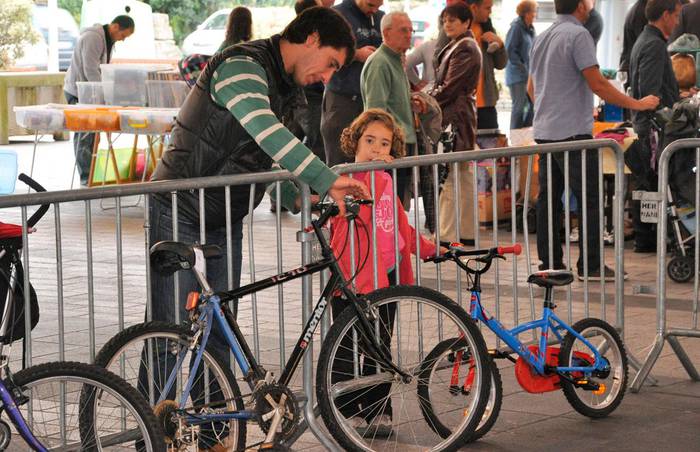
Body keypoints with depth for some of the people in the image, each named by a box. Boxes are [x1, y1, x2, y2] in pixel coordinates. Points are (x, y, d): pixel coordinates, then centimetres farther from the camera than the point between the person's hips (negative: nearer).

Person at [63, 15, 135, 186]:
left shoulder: (109, 39, 11)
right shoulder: (92, 37, -21)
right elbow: (91, 70, -26)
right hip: (77, 91, -9)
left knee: (92, 132, 8)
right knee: (84, 134, -9)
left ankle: (90, 173, 12)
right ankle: (86, 176, -7)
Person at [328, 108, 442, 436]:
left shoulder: (385, 180, 15)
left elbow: (400, 223, 23)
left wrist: (429, 249, 23)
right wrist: (376, 170, -23)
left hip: (387, 273, 7)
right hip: (353, 274, -7)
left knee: (380, 347, 12)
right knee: (348, 348, 0)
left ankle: (377, 411, 21)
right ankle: (345, 412, 10)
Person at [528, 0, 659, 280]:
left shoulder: (541, 39, 14)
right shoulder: (578, 35, -12)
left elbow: (531, 88, 23)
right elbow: (597, 84, -17)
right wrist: (637, 104, -9)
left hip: (545, 130, 9)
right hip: (572, 131, -9)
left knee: (548, 199, 9)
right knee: (590, 199, -4)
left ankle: (550, 264, 11)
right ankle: (590, 265, -4)